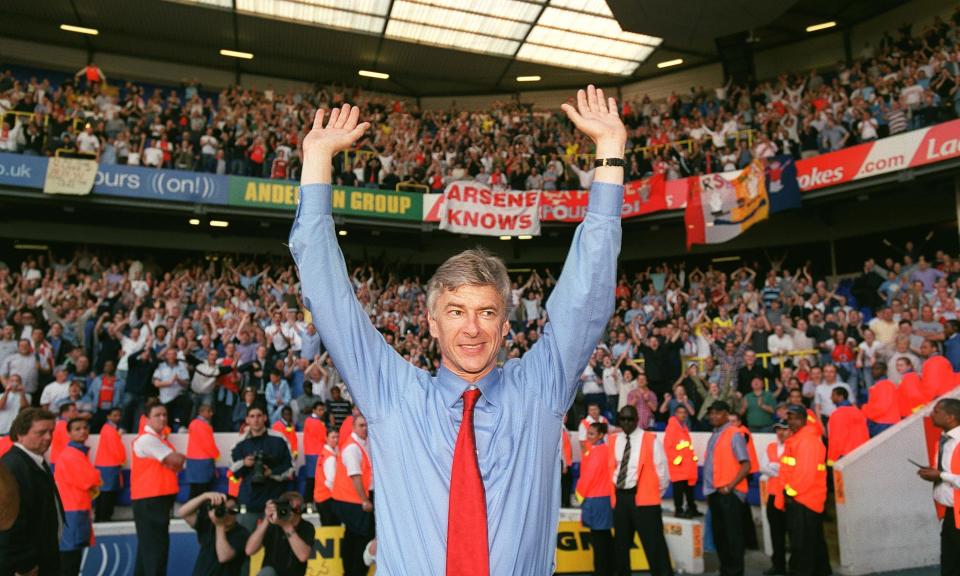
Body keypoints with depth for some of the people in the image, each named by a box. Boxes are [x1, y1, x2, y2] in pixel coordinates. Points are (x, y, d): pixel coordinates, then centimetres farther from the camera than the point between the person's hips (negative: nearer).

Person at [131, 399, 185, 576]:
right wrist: (179, 457, 4)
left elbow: (176, 464, 11)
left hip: (161, 498, 9)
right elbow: (177, 460, -18)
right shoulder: (146, 439, -15)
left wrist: (175, 461, -11)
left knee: (148, 546, 16)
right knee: (154, 546, -7)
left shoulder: (161, 438, 14)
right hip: (149, 500, -9)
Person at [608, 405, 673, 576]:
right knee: (621, 544, 15)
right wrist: (615, 492, 11)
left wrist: (655, 493, 4)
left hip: (644, 497, -5)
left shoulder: (651, 440, -5)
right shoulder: (612, 440, 7)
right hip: (620, 497, 5)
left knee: (653, 544, -5)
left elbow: (662, 469, -2)